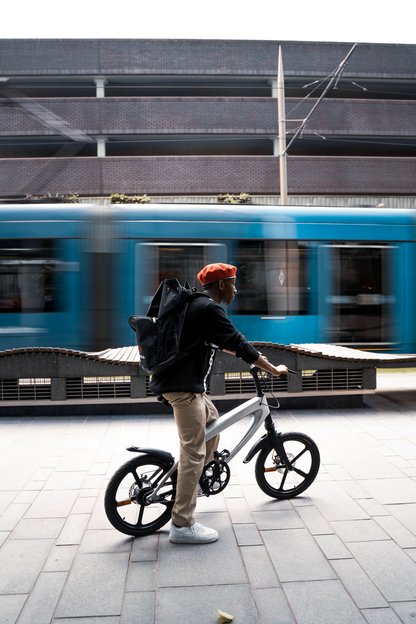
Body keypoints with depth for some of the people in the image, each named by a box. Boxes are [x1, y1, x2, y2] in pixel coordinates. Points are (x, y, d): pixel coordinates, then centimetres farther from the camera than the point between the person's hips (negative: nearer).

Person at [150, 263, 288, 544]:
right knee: (194, 452, -7)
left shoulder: (199, 305, 17)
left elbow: (222, 342, 30)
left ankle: (189, 481, 35)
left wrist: (252, 355, 35)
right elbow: (239, 344, -16)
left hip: (185, 381, 11)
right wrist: (273, 369, -6)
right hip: (184, 387, -11)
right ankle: (182, 525, 0)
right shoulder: (209, 309, -16)